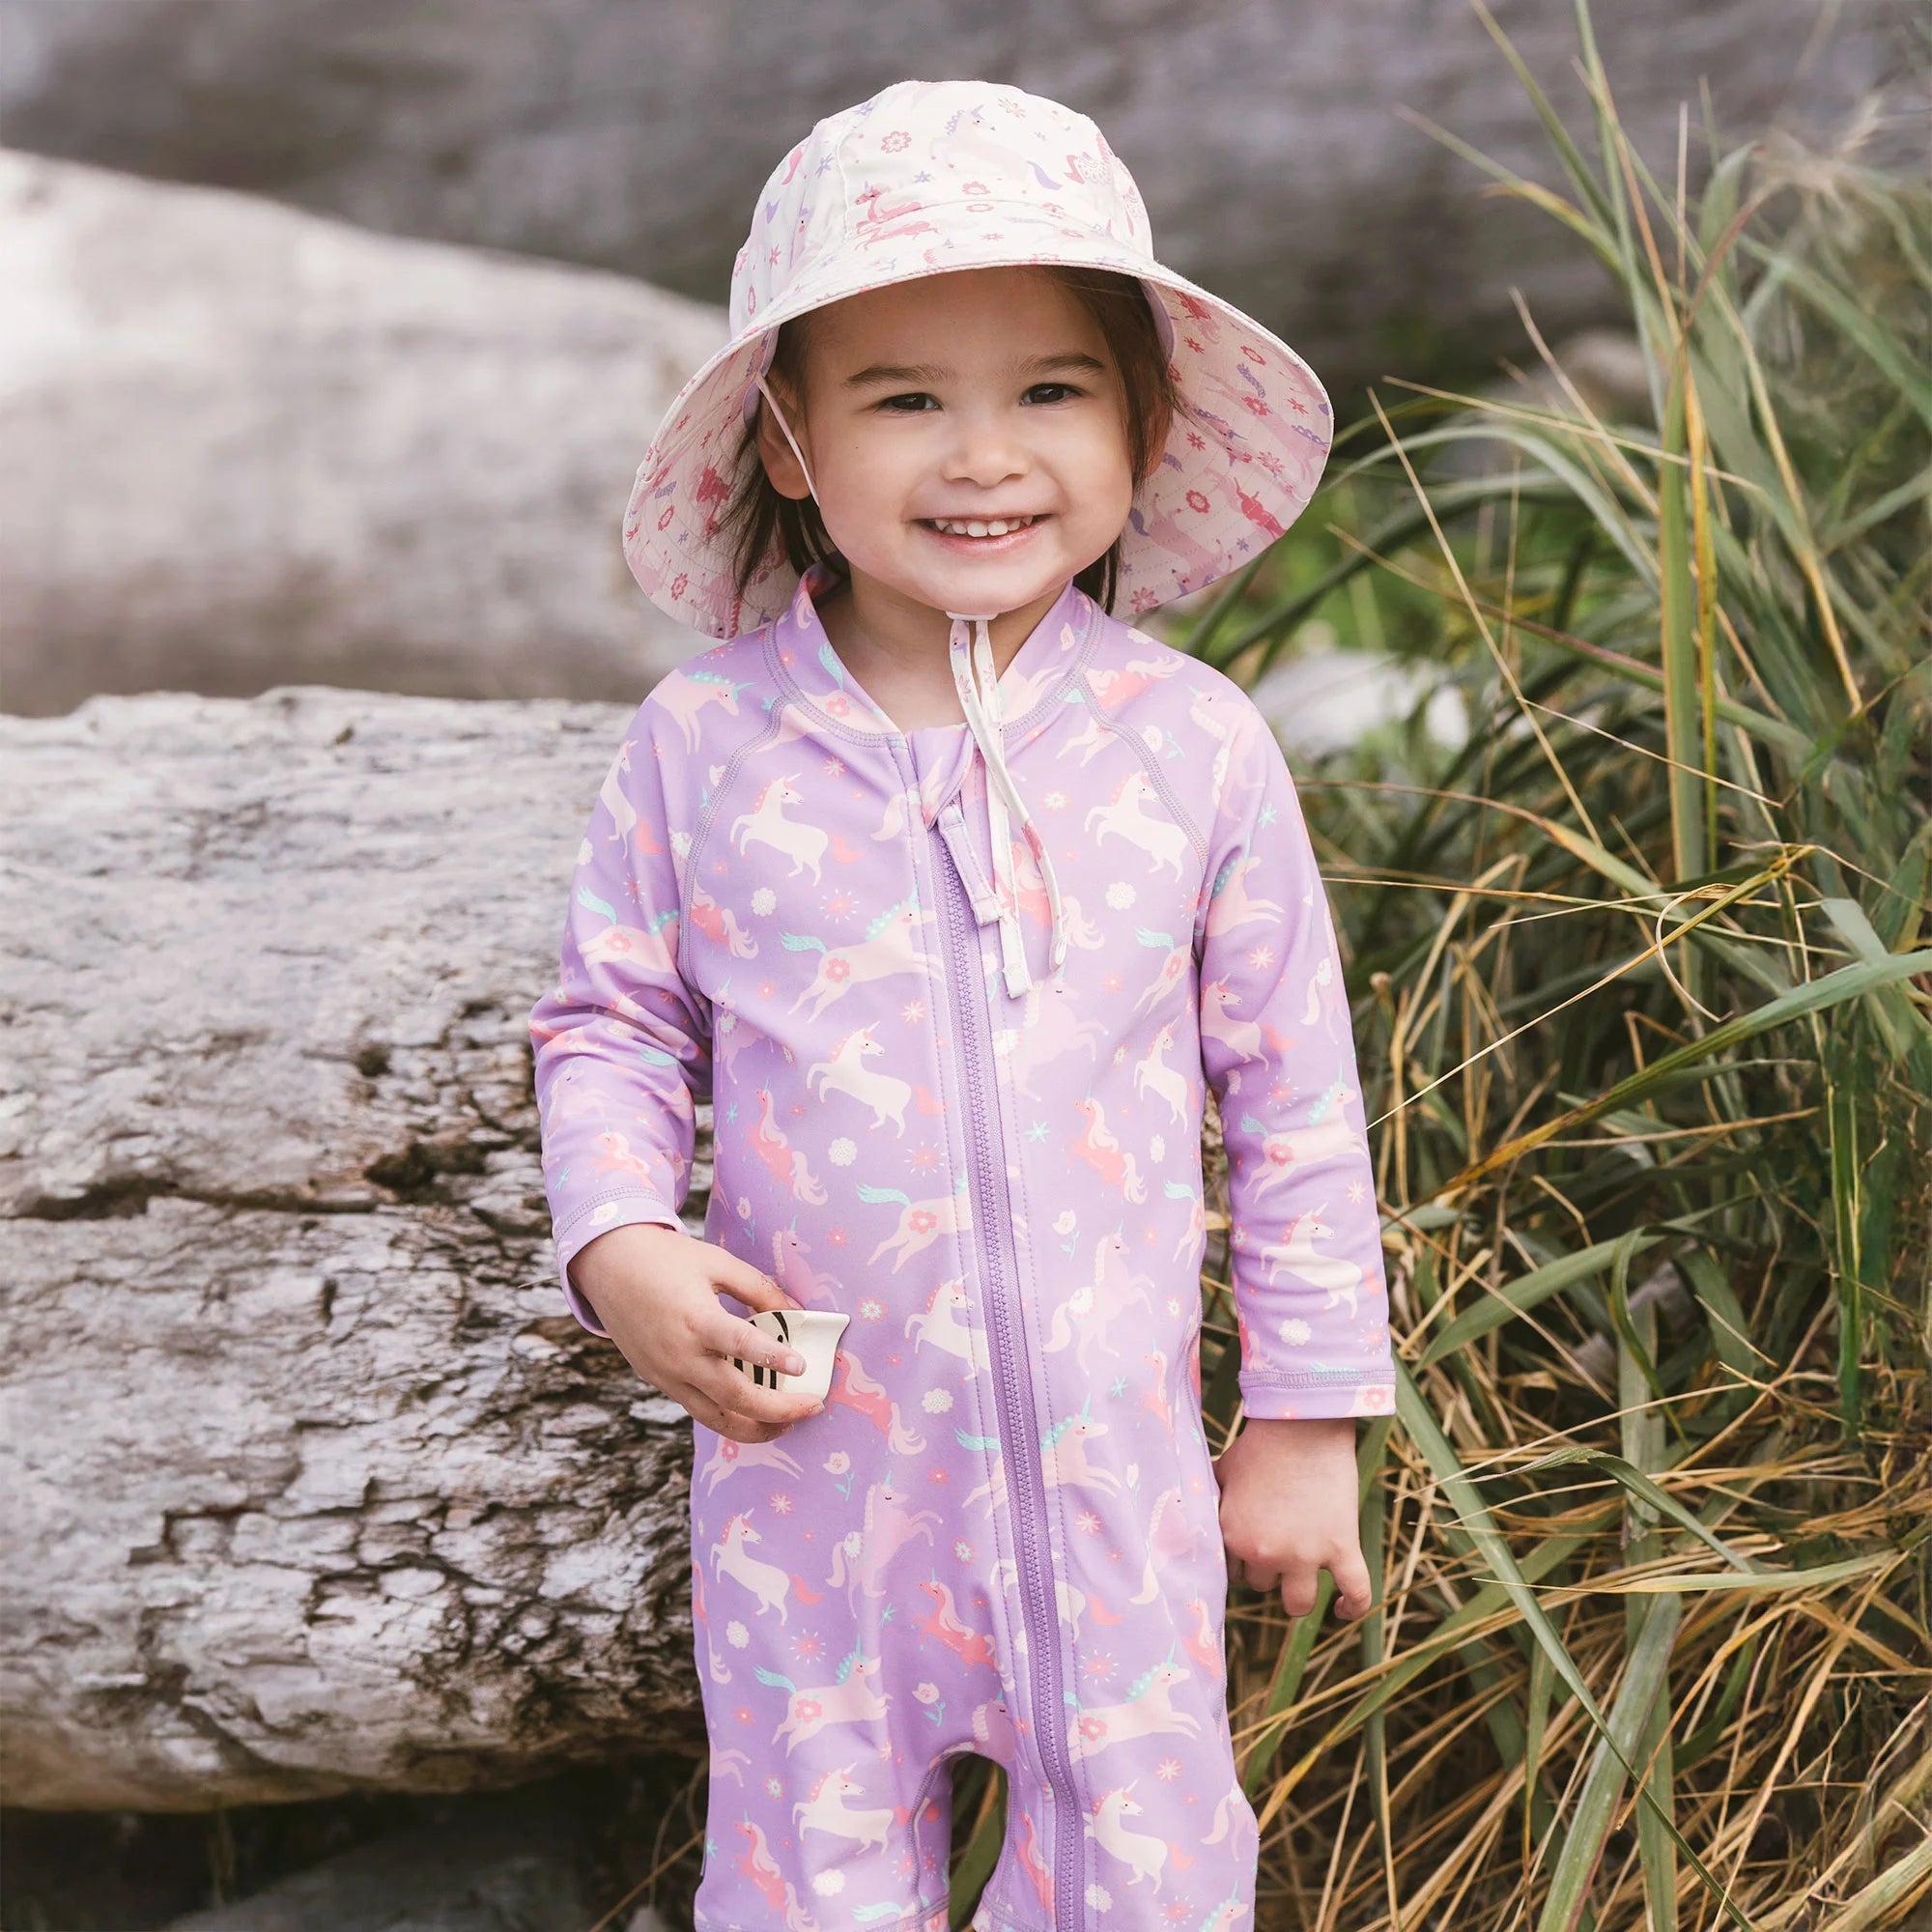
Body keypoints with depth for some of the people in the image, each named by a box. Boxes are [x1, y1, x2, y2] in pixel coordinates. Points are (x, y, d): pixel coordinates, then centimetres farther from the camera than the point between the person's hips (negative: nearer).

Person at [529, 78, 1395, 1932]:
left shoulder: (1195, 744, -8)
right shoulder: (701, 746, -8)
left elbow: (1292, 1083, 0)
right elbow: (608, 1022, 4)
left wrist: (1308, 1411, 4)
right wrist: (616, 1242, -14)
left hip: (1114, 1458, 0)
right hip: (810, 1452, 0)